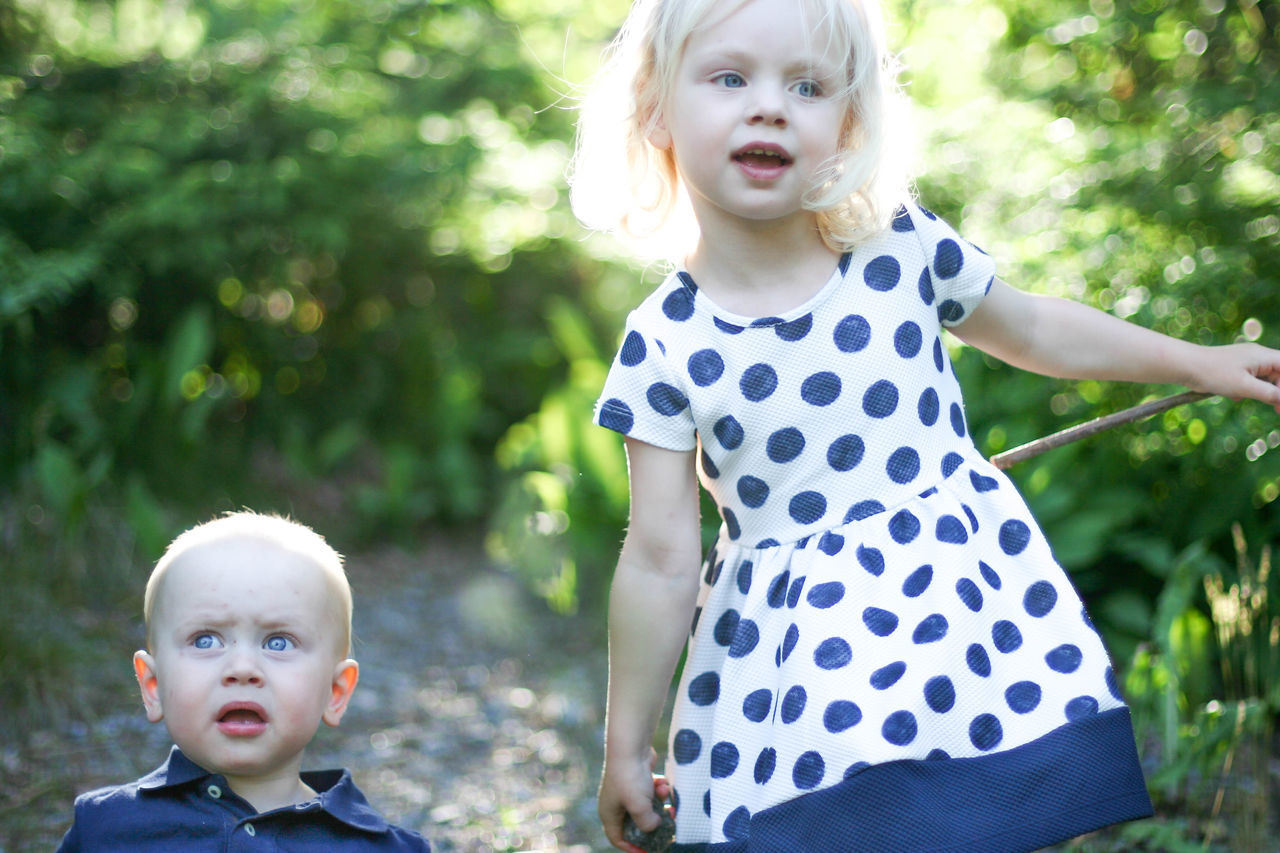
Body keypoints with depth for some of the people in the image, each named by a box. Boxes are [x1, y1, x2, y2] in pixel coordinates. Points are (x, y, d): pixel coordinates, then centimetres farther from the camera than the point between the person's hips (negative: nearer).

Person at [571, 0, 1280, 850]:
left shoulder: (903, 249, -5)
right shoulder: (665, 344, -9)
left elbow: (1030, 328, 15)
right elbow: (660, 561, -5)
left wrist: (1198, 361, 21)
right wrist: (627, 744, -2)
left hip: (969, 609, 2)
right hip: (798, 667, -1)